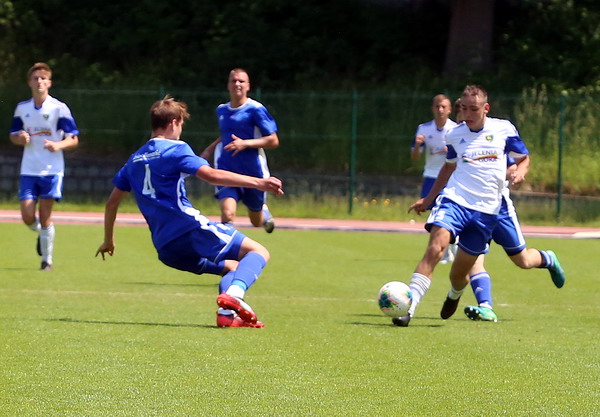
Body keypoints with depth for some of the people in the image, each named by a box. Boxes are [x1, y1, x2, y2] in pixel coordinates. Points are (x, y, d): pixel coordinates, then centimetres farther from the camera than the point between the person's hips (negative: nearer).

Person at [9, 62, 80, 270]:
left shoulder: (59, 108, -4)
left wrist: (58, 145, -23)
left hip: (52, 170, -3)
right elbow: (13, 135, 18)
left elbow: (74, 139, -3)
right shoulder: (22, 108, 7)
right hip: (28, 170, 3)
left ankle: (47, 259, 8)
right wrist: (20, 138, -7)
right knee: (27, 216, -5)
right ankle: (41, 233, 30)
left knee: (45, 216, -5)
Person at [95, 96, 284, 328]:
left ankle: (227, 314, -4)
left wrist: (108, 240, 39)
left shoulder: (135, 159, 20)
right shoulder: (175, 150, -2)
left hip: (166, 249, 7)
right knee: (258, 252, -6)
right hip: (191, 229, -7)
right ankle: (234, 293, -34)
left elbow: (112, 202, 26)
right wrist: (258, 183, -23)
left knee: (231, 268, 24)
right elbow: (211, 175, -18)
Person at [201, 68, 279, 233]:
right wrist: (209, 150, 16)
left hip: (253, 172, -3)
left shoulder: (256, 110, -10)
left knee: (256, 222, 16)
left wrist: (245, 143, -23)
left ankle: (264, 211, 53)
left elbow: (273, 141, -12)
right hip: (227, 171, 3)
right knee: (227, 213, -22)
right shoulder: (221, 110, 7)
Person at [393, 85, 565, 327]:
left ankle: (455, 294, 44)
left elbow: (523, 159, 13)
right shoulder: (454, 135, 8)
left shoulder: (504, 129, 2)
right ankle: (407, 308, -30)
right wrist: (428, 199, 27)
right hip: (454, 200, 1)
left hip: (486, 209, -1)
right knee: (435, 248, -26)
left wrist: (519, 171, -11)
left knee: (458, 274, 5)